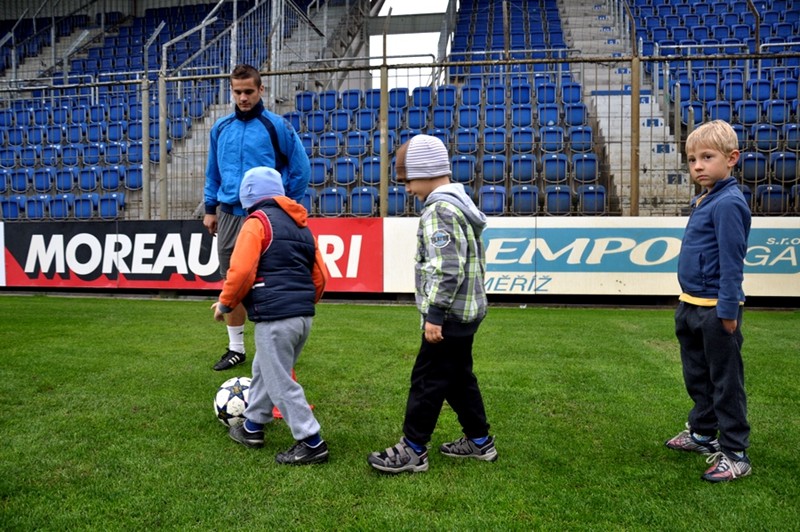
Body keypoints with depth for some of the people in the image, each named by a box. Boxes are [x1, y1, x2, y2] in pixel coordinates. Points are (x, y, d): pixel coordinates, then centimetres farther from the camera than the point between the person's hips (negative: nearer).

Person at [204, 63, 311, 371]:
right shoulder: (221, 128, 10)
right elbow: (213, 173, 18)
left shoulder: (276, 126, -5)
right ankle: (235, 347, 21)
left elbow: (301, 168, -1)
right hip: (228, 215, 5)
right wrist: (210, 208, 14)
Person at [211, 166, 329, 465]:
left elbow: (241, 271, -15)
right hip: (303, 317, 9)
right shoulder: (302, 225, 17)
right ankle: (253, 427, 36)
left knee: (280, 384, 1)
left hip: (274, 317, -9)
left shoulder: (257, 222, -5)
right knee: (264, 371, 24)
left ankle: (312, 443, 6)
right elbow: (320, 275, 17)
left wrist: (225, 304, 0)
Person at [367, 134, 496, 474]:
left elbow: (447, 269, -25)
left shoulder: (438, 210, -17)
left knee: (427, 380, -2)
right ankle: (479, 441, 29)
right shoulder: (460, 204, 14)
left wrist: (434, 313, -23)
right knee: (458, 377, 18)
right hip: (467, 311, 10)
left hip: (450, 315, -10)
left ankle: (412, 451, 8)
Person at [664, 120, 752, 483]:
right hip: (692, 307, 10)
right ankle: (703, 433, 38)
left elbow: (732, 262, -20)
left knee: (725, 382, 2)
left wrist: (728, 310, -20)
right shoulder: (702, 201, 11)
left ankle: (734, 454, 14)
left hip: (716, 309, -9)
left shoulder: (728, 203, -17)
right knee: (697, 377, 21)